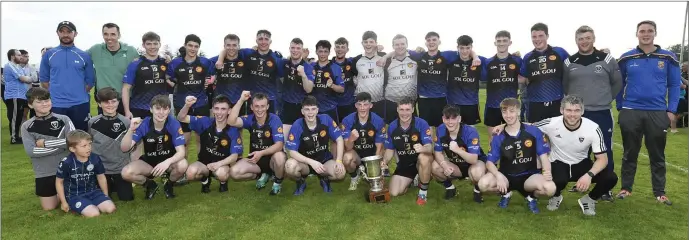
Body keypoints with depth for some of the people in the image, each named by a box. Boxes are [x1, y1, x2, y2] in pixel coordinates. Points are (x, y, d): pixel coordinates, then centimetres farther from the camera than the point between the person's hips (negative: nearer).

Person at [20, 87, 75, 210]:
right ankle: (59, 193, 34)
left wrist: (46, 143, -18)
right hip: (44, 173, 1)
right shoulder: (26, 126, -2)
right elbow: (30, 151, -14)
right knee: (49, 207, 4)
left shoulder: (63, 119, -4)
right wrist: (61, 146, -18)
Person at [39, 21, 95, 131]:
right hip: (56, 105, 1)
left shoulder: (84, 56, 4)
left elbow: (90, 80, 5)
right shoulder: (48, 55, 6)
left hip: (80, 104, 0)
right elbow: (44, 79, 11)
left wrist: (80, 93, 0)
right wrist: (54, 93, 4)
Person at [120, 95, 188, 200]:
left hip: (169, 161, -1)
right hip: (148, 161, 1)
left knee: (182, 165, -34)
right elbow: (124, 148, -23)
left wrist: (168, 162, -46)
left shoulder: (174, 124, -21)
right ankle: (150, 185, 7)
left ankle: (169, 185, 3)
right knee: (126, 173, -25)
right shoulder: (144, 124, -18)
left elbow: (181, 151, -26)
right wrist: (131, 129, -40)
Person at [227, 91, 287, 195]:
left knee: (279, 156, -38)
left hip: (272, 158, -3)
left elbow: (279, 145, -25)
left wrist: (261, 153, -39)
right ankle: (262, 175, 10)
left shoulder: (274, 120, -17)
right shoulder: (250, 119, -7)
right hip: (255, 158, 4)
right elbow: (231, 122, -26)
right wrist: (241, 100, -27)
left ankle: (278, 182, -5)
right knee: (234, 172, -19)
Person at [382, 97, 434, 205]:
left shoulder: (422, 124, -19)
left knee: (424, 157, -40)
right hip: (404, 164, 4)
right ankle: (413, 179, 23)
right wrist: (384, 162, -16)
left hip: (420, 161, -3)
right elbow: (390, 149, 4)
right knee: (394, 193, -11)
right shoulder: (391, 127, -6)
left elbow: (429, 147, -27)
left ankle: (423, 192, -15)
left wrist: (423, 149, -52)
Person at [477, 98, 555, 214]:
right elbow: (490, 162, -6)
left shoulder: (534, 132, -5)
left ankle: (531, 196, 6)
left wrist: (547, 172, -23)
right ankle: (506, 193, 8)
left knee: (550, 188, -32)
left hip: (529, 176, -1)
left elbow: (543, 155, -2)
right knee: (483, 184, -28)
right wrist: (498, 176, -28)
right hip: (507, 177, 1)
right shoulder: (498, 138, -4)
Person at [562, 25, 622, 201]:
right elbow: (564, 86, 14)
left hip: (602, 114, -1)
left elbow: (617, 83, 10)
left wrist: (604, 98, 7)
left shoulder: (607, 60, 0)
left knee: (604, 152, 1)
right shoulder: (569, 63, 3)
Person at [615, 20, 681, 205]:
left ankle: (660, 192, 18)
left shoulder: (668, 58, 3)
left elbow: (674, 85, 4)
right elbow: (619, 84, 9)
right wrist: (620, 108, 5)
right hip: (630, 112, 0)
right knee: (630, 153, 9)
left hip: (658, 113, 0)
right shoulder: (626, 58, 3)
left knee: (657, 155, 8)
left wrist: (671, 110, -3)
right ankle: (626, 188, 18)